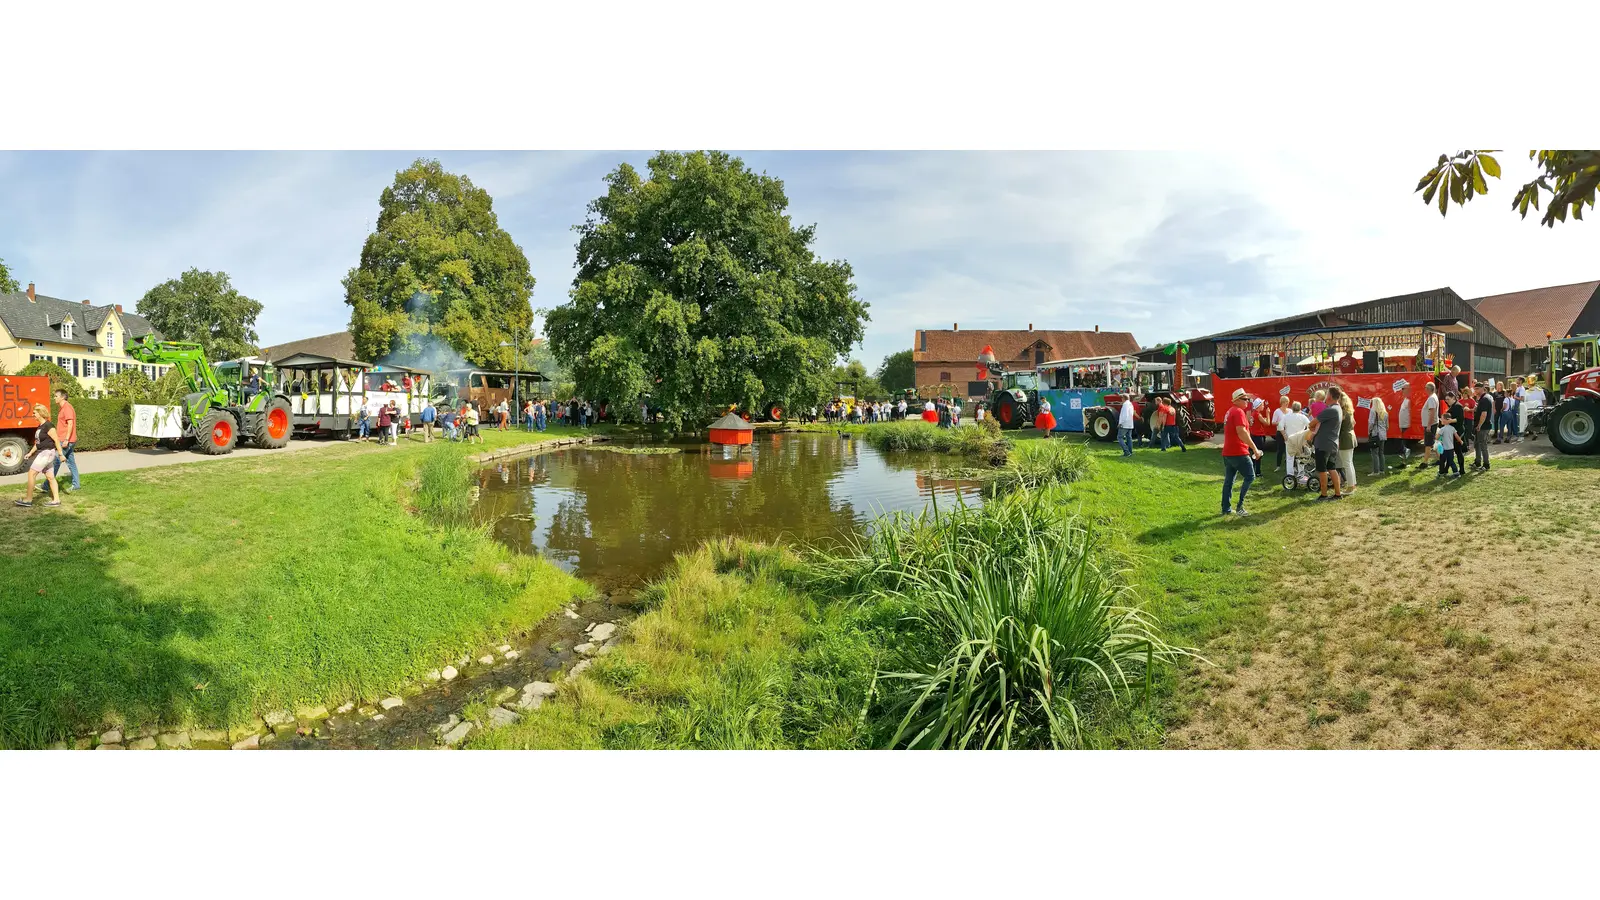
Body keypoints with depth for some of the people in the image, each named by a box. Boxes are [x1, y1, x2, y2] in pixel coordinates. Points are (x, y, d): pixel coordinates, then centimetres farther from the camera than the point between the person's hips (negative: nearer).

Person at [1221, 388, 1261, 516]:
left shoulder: (1230, 411, 18)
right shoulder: (1238, 412, -13)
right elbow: (1241, 432, -24)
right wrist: (1254, 448, -22)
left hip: (1228, 452, 10)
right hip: (1238, 452, -10)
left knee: (1229, 480, 11)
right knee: (1250, 477, -2)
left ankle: (1226, 509, 13)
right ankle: (1239, 506, -6)